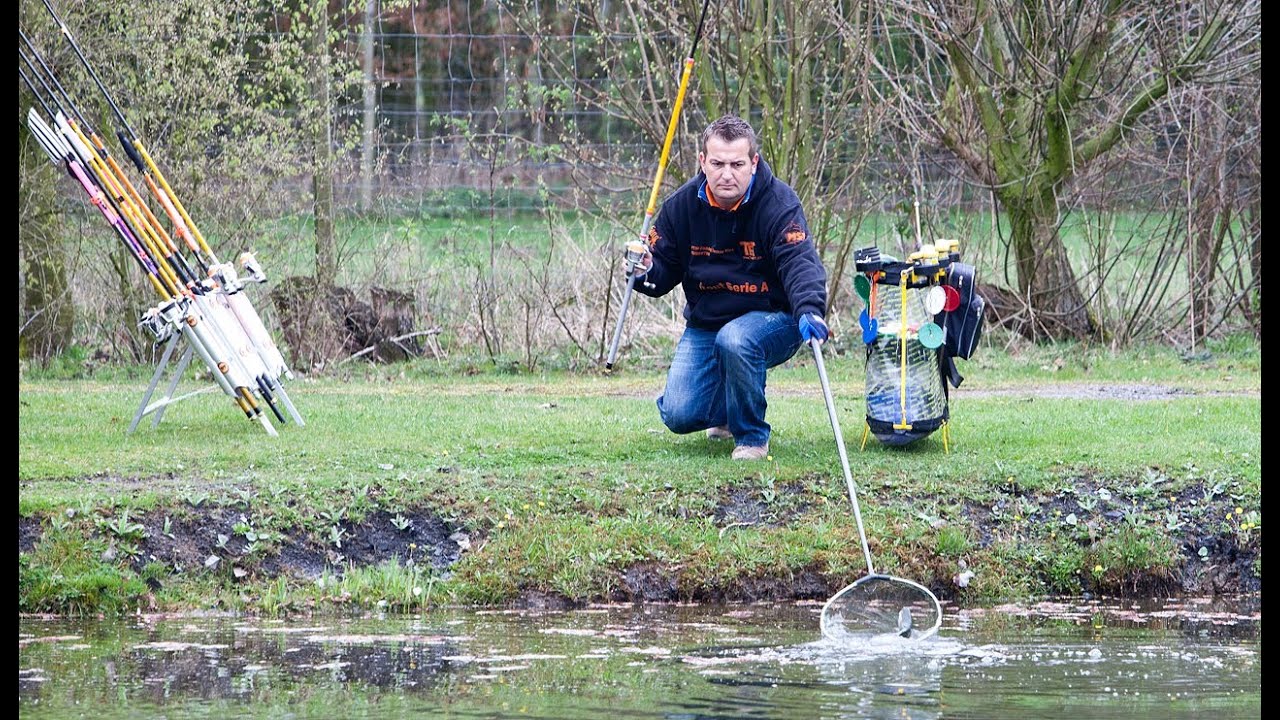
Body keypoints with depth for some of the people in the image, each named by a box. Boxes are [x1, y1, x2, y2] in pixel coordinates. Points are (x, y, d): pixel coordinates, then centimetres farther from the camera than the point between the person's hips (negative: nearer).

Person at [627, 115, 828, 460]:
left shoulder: (779, 203, -17)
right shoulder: (682, 206, -4)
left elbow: (799, 262, -30)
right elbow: (664, 269, 6)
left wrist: (809, 309, -50)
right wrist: (645, 273, -20)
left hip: (771, 319, -4)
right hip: (704, 324, 4)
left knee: (735, 340, -39)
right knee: (680, 415, -12)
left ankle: (751, 436, -13)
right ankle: (726, 412, 27)